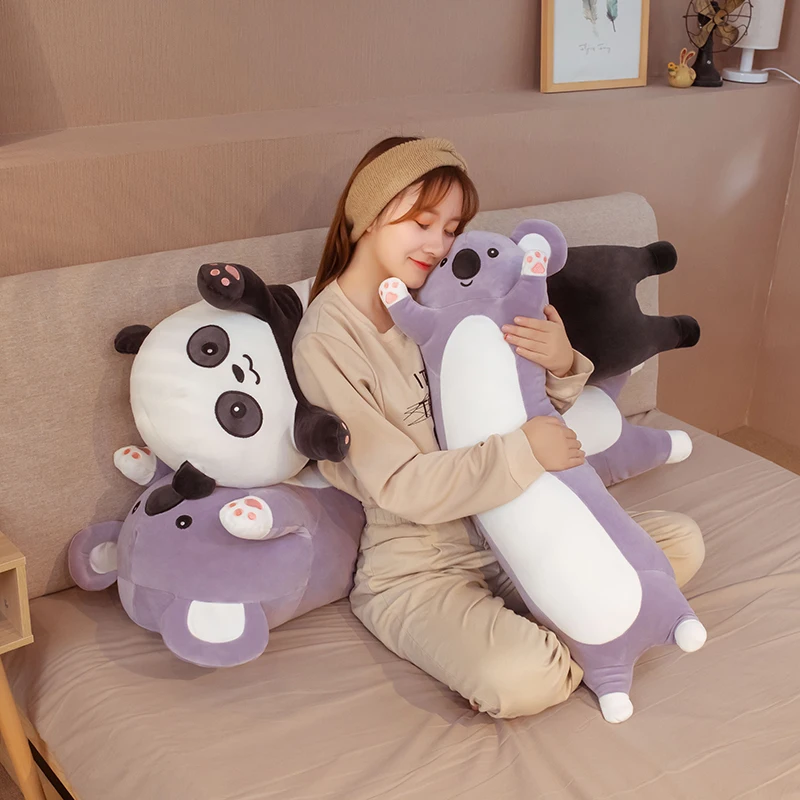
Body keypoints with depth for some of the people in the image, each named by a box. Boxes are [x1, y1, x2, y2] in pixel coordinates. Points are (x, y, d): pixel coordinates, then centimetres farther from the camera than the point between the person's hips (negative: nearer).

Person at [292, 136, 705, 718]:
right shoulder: (326, 342, -15)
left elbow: (518, 409, 9)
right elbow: (399, 486, -20)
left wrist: (562, 365, -13)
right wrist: (522, 452, -25)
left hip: (507, 534, 7)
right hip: (415, 566, -6)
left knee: (681, 540, -1)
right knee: (526, 680, -32)